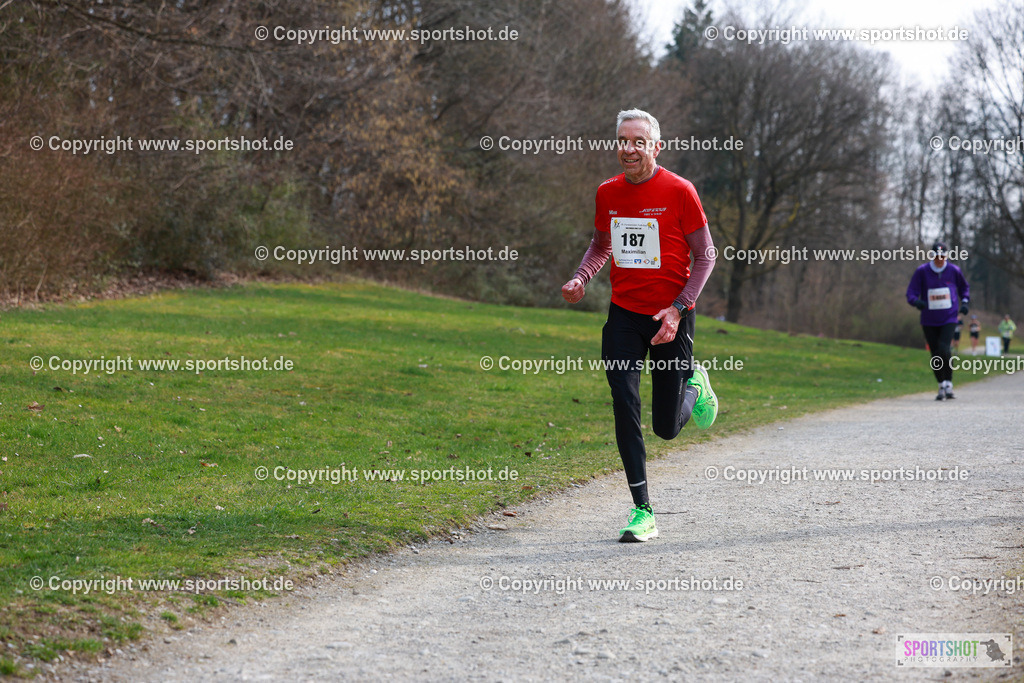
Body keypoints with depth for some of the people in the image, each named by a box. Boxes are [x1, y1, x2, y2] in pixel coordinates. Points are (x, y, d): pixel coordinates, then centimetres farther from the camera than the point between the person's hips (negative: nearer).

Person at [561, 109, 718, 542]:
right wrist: (580, 279, -1)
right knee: (624, 406, -12)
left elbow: (705, 255, -5)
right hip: (624, 314, 3)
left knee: (667, 427, 4)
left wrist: (678, 308, -16)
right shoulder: (608, 193, 3)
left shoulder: (678, 191, -10)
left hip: (669, 318, -3)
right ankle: (642, 512, -5)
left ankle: (694, 382, 39)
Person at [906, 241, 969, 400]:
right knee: (935, 355, 5)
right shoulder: (922, 271, -4)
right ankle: (942, 386, 20)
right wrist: (916, 301, -28)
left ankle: (949, 384, -8)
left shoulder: (953, 271, 0)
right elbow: (911, 292, -6)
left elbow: (964, 287, 18)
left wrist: (964, 302, 2)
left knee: (944, 349, -20)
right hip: (929, 320, 1)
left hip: (949, 319, -1)